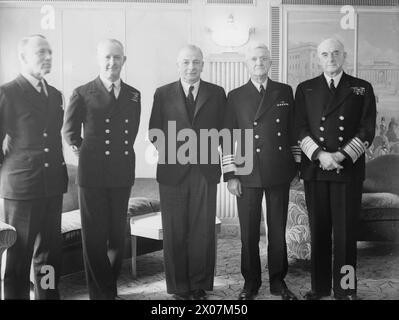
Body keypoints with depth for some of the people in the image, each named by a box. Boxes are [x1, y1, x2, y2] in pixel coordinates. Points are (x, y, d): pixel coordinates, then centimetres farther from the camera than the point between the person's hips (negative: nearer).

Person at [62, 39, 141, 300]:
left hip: (122, 174, 3)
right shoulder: (83, 94, -2)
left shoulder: (133, 95, 8)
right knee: (94, 236, 4)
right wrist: (85, 151, 5)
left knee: (118, 234, 11)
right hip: (93, 173, -3)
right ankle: (101, 293, 18)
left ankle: (112, 289, 27)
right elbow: (69, 131, 7)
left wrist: (123, 152, 13)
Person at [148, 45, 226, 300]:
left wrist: (207, 148, -3)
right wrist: (173, 151, -7)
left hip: (205, 172, 0)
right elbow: (154, 133, 5)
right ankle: (179, 288, 17)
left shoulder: (217, 93, 8)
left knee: (203, 232, 4)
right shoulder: (163, 94, 6)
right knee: (175, 233, 5)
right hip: (173, 172, 0)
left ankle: (200, 285, 18)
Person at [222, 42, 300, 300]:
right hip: (248, 175, -1)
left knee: (278, 231, 8)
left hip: (280, 174, 1)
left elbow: (293, 130, 11)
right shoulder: (236, 96, 5)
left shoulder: (285, 92, 9)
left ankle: (278, 281, 23)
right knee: (249, 233, 5)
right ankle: (251, 283, 19)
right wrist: (230, 175, -3)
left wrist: (296, 165, 7)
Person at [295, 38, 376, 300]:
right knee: (318, 230, 7)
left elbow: (367, 130, 0)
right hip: (314, 169, 1)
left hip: (348, 169, -1)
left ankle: (345, 289, 12)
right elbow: (301, 129, 3)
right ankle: (320, 286, 17)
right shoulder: (305, 89, 11)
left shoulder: (362, 89, 8)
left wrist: (341, 155, -12)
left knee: (346, 232, 1)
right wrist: (319, 154, -12)